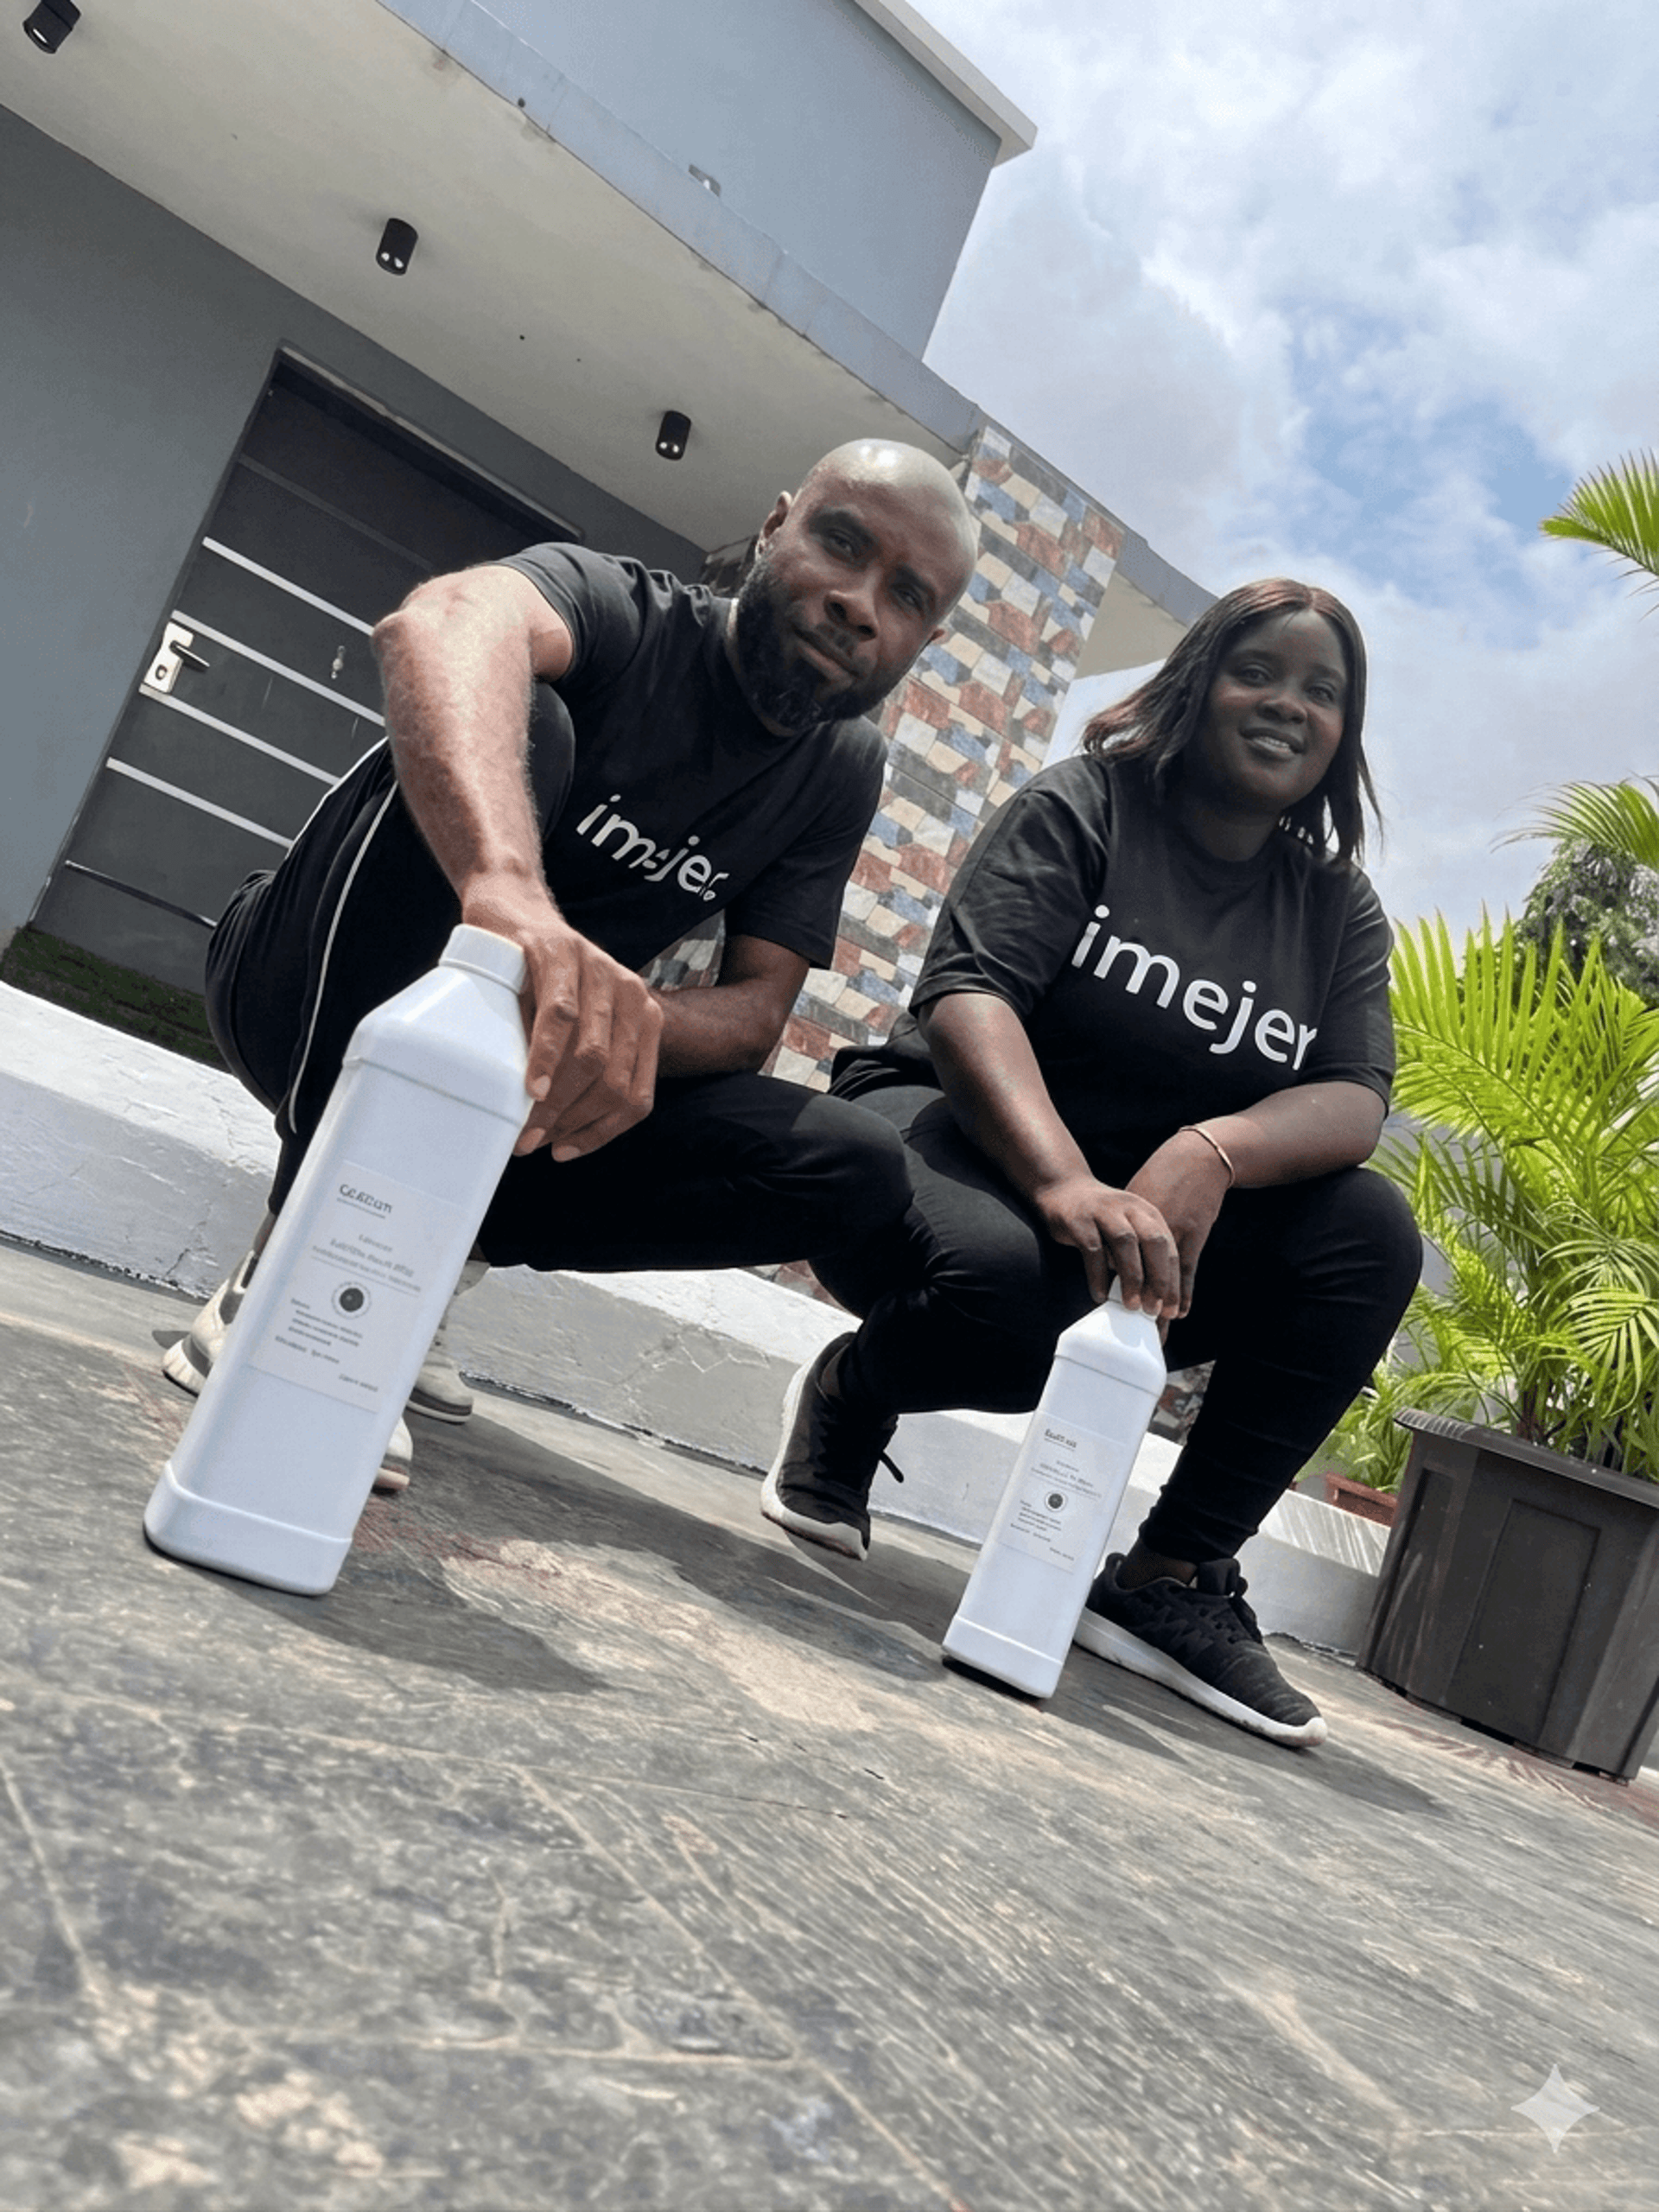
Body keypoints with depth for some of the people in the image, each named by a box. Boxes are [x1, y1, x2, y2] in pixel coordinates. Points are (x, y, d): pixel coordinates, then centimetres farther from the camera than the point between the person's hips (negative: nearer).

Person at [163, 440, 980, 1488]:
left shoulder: (843, 772, -2)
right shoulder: (619, 606, -17)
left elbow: (757, 1009, -9)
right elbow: (448, 619, -41)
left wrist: (627, 1026, -32)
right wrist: (506, 884, -61)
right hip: (304, 995, -4)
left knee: (854, 1166, -13)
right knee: (519, 718, -32)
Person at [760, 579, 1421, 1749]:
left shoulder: (1339, 909, 10)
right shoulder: (1084, 807, -2)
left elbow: (1355, 1100, -5)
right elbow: (966, 993, -18)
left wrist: (1215, 1152, -29)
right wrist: (1063, 1179, -37)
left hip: (1166, 1215, 5)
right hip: (963, 1133, -4)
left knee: (1373, 1233, -19)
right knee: (998, 1278, -38)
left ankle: (1174, 1576, -11)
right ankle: (851, 1392, 1)